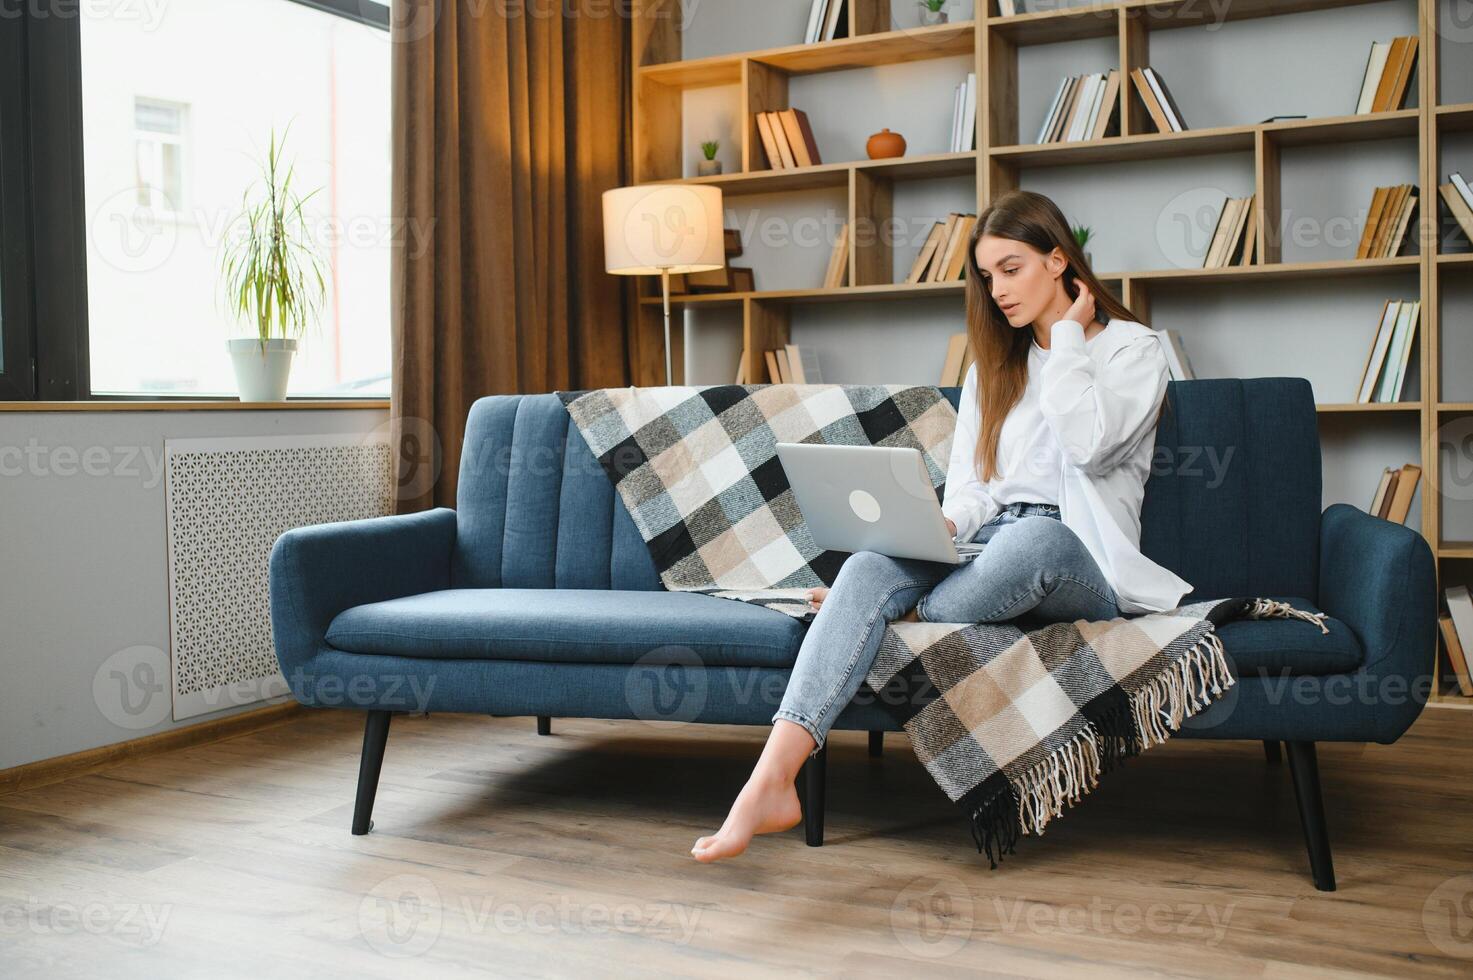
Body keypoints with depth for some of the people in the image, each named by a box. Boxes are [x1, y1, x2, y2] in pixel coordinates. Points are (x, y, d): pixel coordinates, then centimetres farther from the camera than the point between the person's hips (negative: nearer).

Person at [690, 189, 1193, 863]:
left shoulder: (1133, 348, 8)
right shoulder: (993, 363, 24)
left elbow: (1089, 444, -14)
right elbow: (969, 488, 15)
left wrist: (1067, 335, -3)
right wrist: (939, 528, -8)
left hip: (1082, 563, -3)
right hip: (988, 547, 4)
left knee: (1034, 536, -42)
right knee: (871, 563, -30)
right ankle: (770, 782, -44)